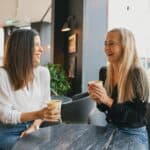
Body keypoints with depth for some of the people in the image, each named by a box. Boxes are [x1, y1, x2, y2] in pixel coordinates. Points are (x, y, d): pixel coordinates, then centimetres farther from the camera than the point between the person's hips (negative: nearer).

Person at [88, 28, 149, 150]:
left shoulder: (137, 74, -18)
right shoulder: (104, 72, 0)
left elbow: (139, 116, -20)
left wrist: (108, 100, -28)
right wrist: (98, 100, -12)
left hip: (133, 135, -5)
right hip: (110, 130, 6)